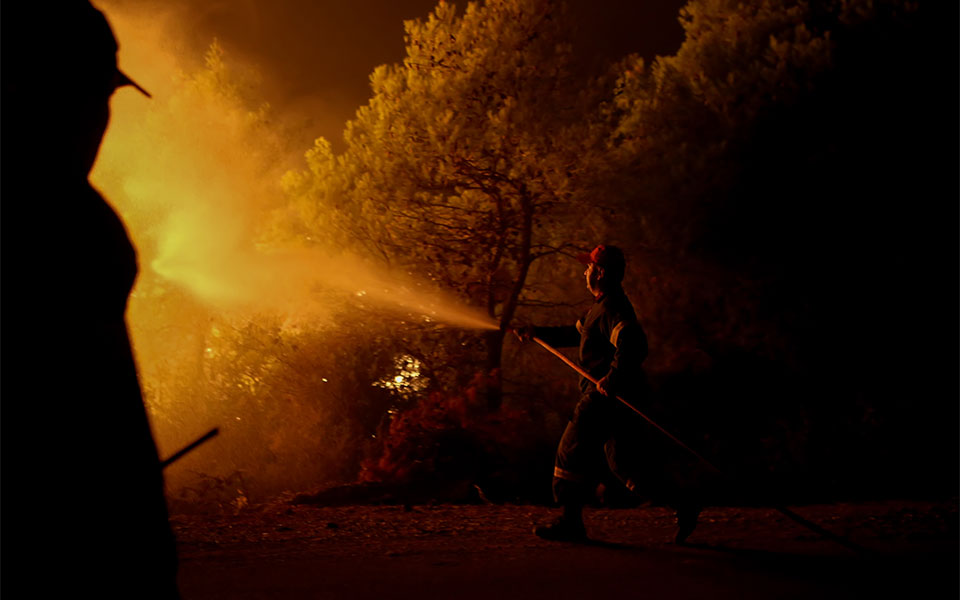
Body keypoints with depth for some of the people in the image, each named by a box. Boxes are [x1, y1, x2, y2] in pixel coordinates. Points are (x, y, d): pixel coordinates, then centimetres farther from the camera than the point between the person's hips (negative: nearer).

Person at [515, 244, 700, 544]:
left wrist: (612, 378, -31)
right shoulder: (602, 305, 19)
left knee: (575, 452, -1)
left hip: (607, 395, -10)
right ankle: (682, 506, 6)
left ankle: (571, 522, 5)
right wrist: (538, 333, 30)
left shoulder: (612, 307, -15)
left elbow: (632, 343, -29)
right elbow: (577, 333, 32)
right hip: (615, 393, 10)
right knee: (623, 459, 11)